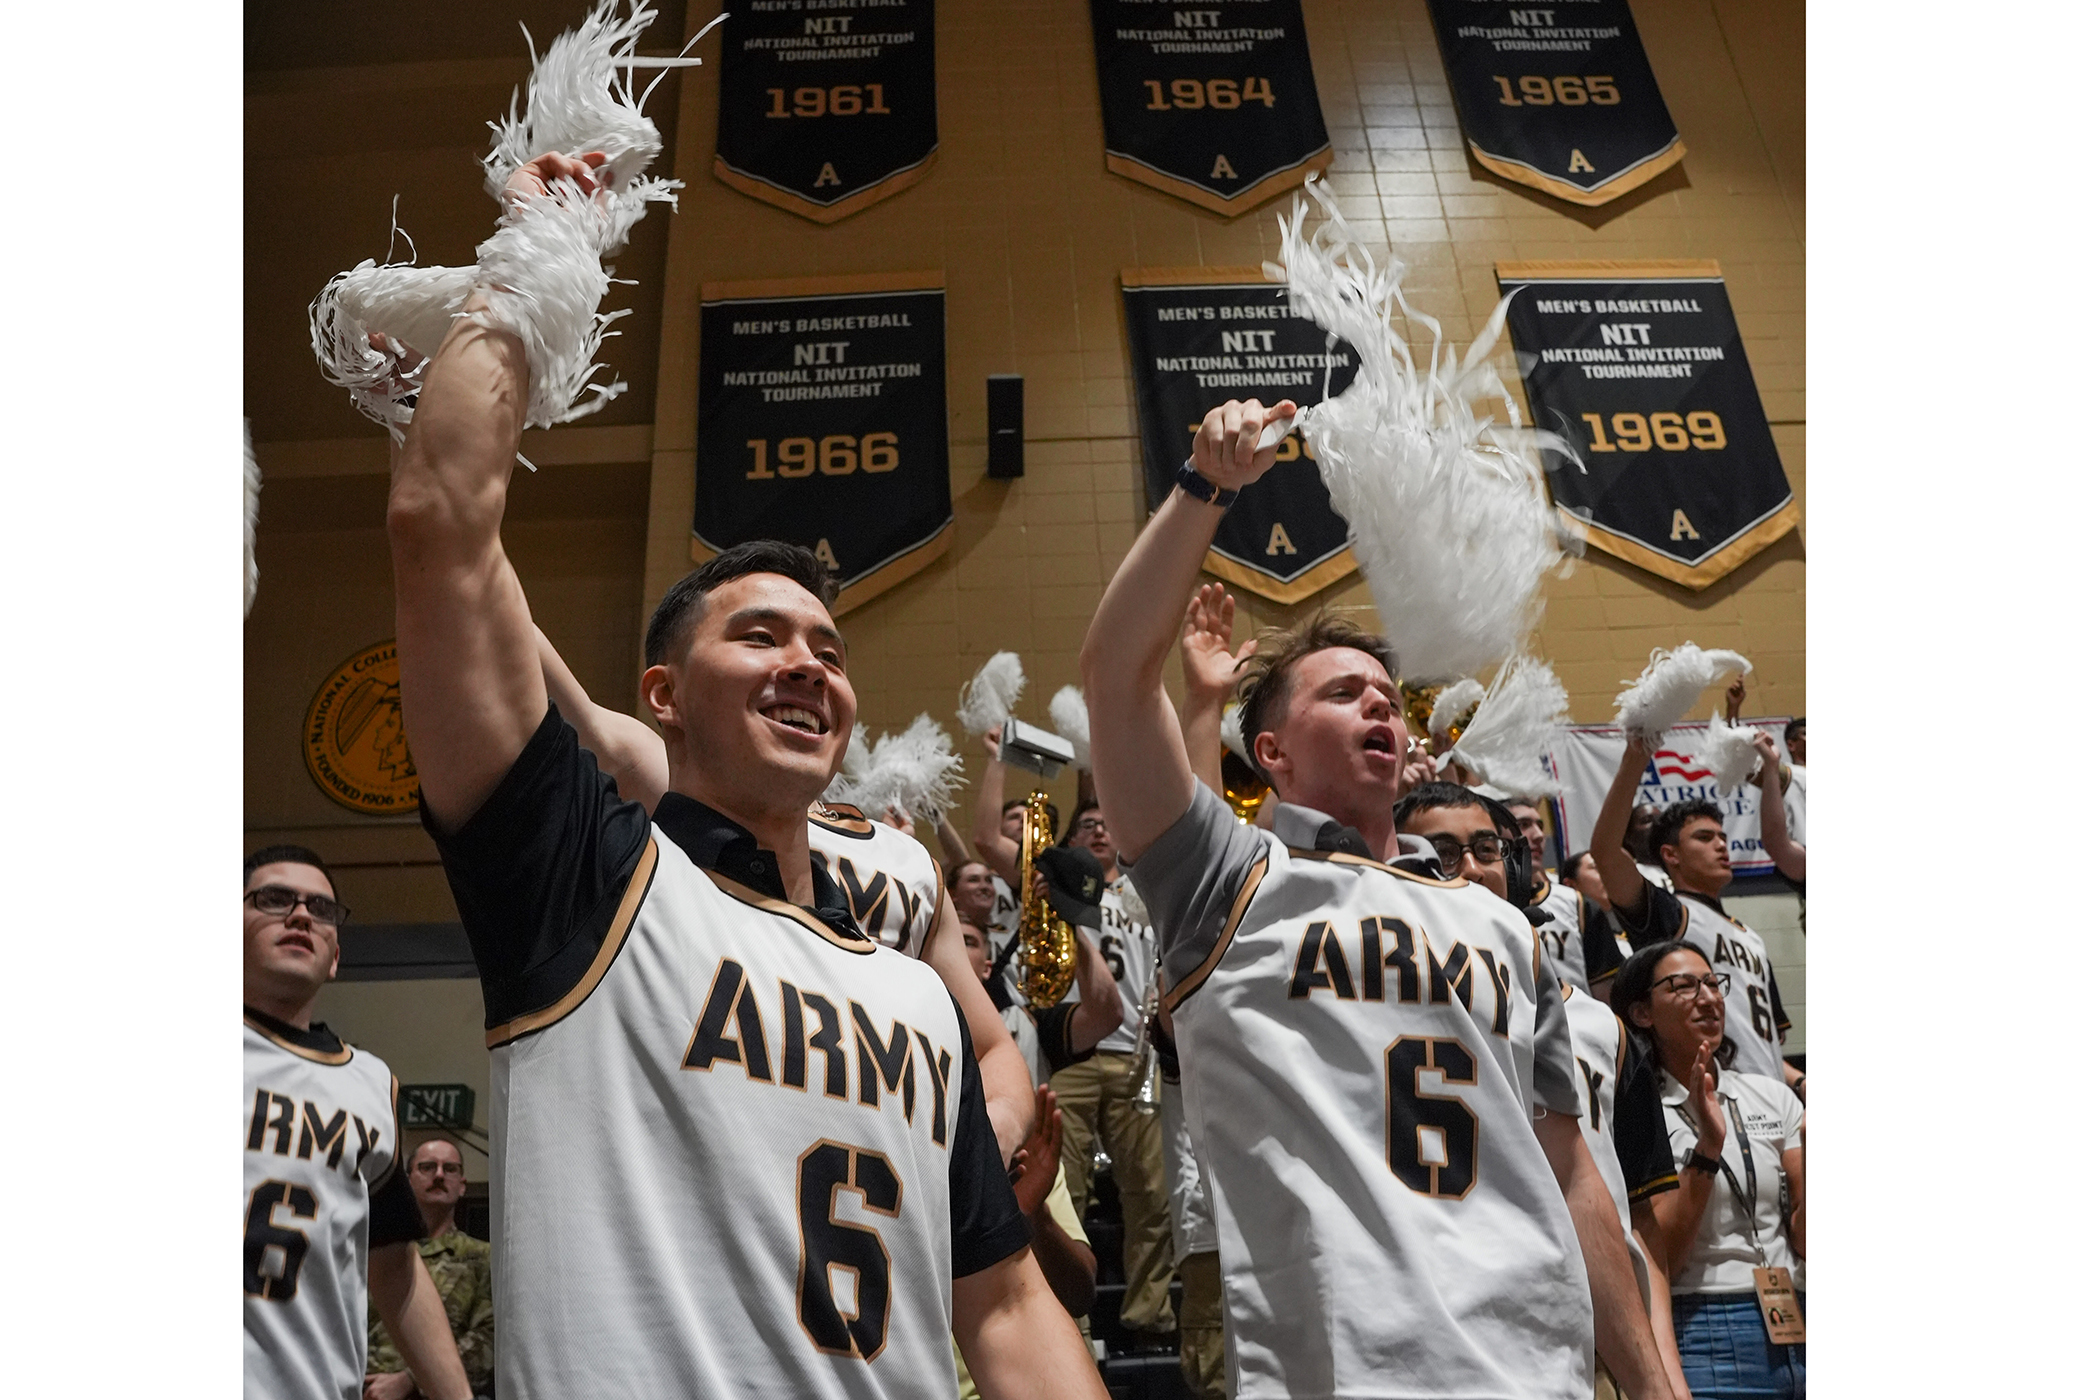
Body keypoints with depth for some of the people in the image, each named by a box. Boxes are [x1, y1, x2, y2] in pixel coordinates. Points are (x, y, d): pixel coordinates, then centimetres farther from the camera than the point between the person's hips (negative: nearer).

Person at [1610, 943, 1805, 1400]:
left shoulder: (1772, 1097, 7)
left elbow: (1805, 1242, 6)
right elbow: (1652, 1266, -12)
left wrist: (1813, 1147, -9)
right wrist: (1707, 1149, -18)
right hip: (1699, 1345, -4)